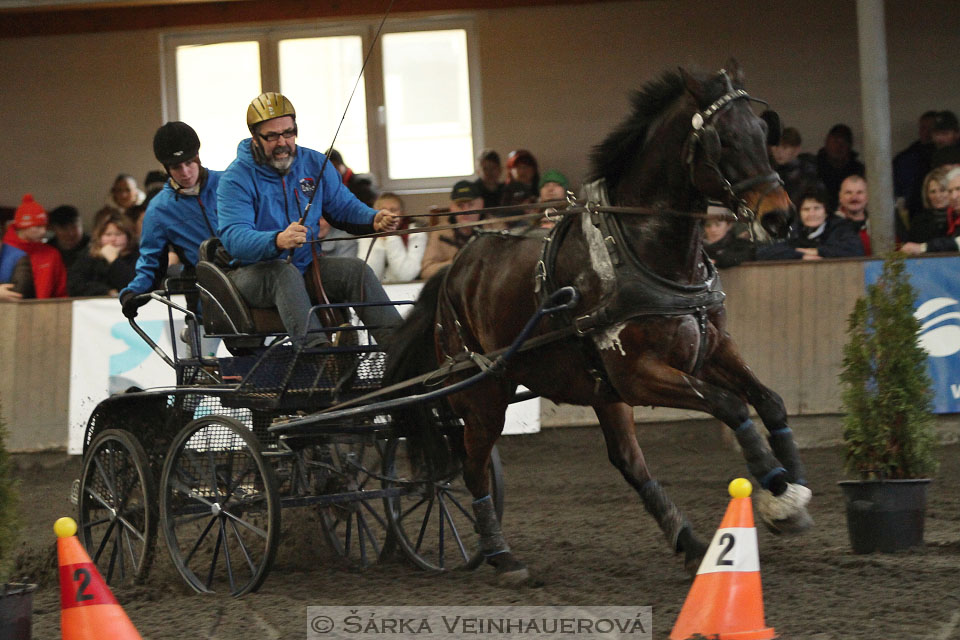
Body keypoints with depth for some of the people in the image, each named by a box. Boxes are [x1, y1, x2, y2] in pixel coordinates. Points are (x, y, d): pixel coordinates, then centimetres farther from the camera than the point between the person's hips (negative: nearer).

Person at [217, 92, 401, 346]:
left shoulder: (314, 164, 5)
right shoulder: (236, 178, -13)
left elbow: (344, 207, 13)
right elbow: (234, 239, -26)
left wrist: (374, 220, -10)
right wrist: (278, 241, -45)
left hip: (306, 266, 5)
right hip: (253, 272, -5)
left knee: (355, 269, -16)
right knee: (285, 273, -36)